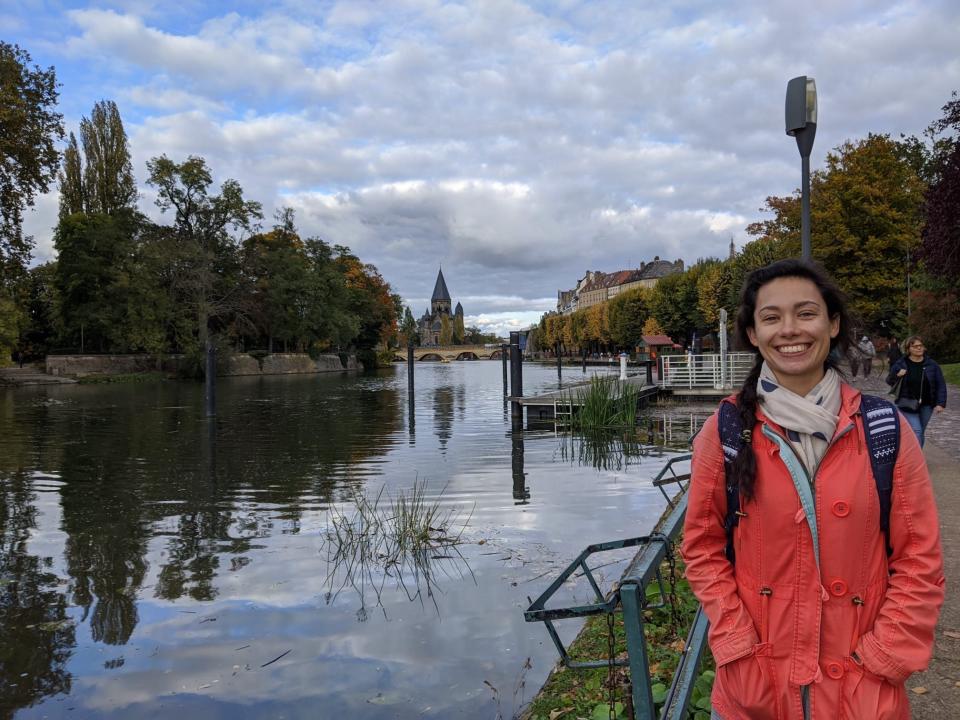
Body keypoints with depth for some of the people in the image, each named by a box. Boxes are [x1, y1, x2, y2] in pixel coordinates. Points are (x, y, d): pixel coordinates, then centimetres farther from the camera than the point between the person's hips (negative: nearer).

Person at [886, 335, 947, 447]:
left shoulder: (932, 365, 1)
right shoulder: (900, 364, -5)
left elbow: (941, 385, 3)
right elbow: (889, 381, 3)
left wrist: (940, 403, -6)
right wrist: (896, 375, -19)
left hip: (926, 406, 3)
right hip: (908, 405, -3)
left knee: (920, 433, 12)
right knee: (916, 431, -14)